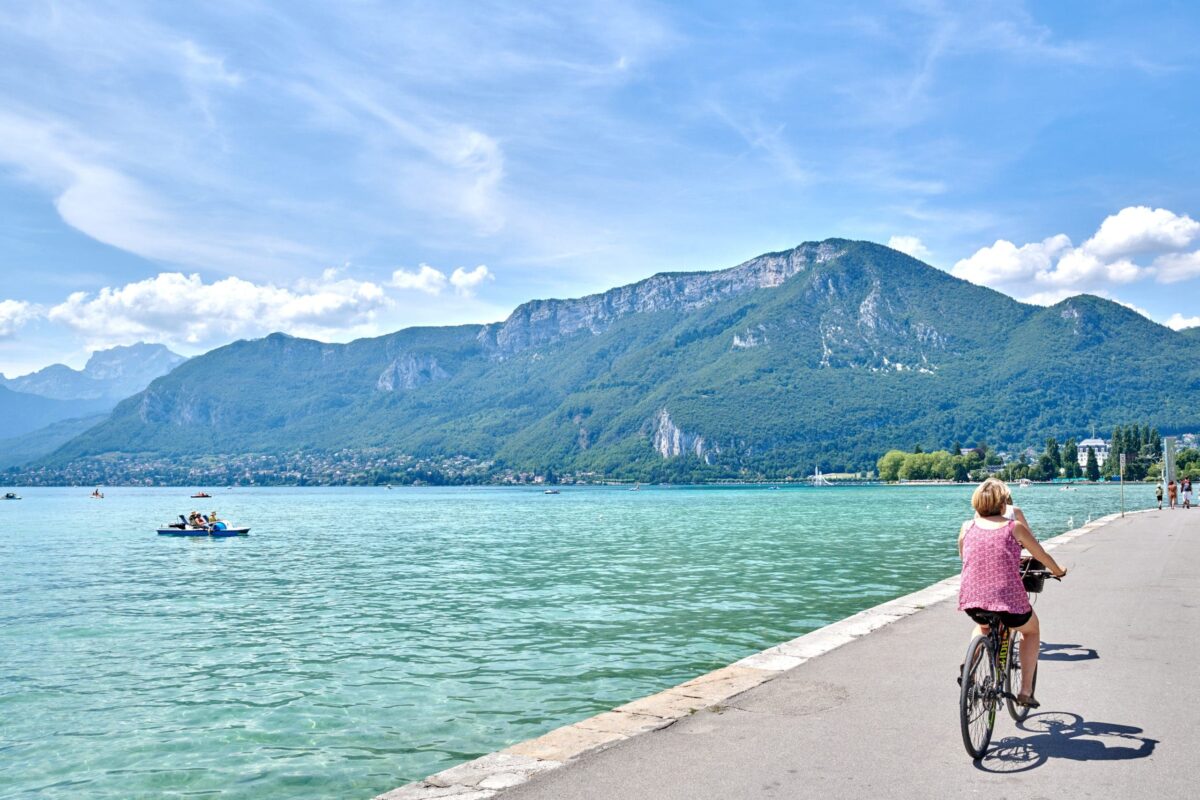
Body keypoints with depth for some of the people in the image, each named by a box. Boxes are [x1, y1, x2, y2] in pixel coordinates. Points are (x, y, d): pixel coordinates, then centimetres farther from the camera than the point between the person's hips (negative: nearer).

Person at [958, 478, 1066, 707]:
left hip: (971, 602, 3)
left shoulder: (967, 527, 6)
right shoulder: (1014, 527, 0)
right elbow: (1043, 556, 13)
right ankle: (1026, 692, 25)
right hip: (1009, 602, -3)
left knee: (983, 624, 39)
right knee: (1032, 628, 31)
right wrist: (1058, 571, 34)